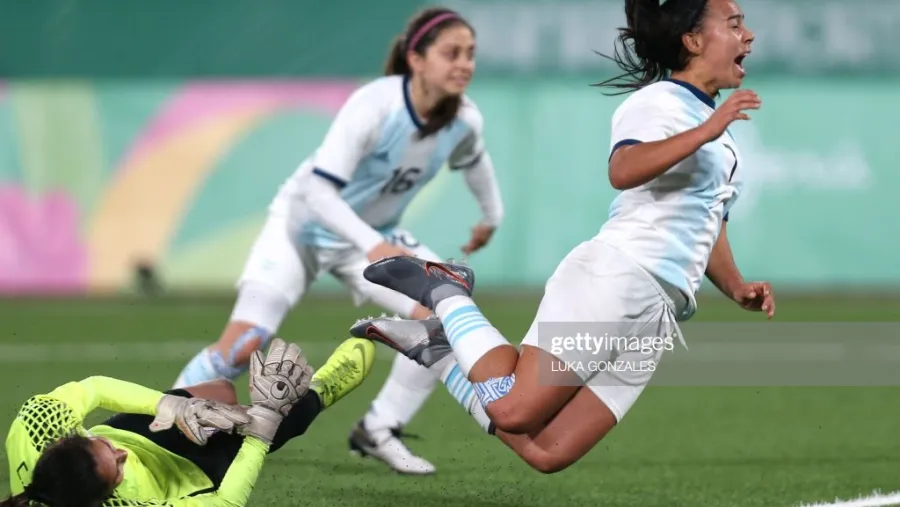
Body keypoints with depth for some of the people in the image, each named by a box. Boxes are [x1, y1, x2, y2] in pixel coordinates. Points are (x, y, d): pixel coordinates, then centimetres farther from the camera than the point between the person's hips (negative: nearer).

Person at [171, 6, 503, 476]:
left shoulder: (465, 121, -15)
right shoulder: (374, 106, -33)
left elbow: (473, 160, 12)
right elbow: (319, 189, -37)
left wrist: (492, 217, 25)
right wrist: (373, 247, -49)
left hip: (373, 234, 5)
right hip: (303, 222, -5)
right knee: (243, 343, -19)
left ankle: (379, 431, 1)